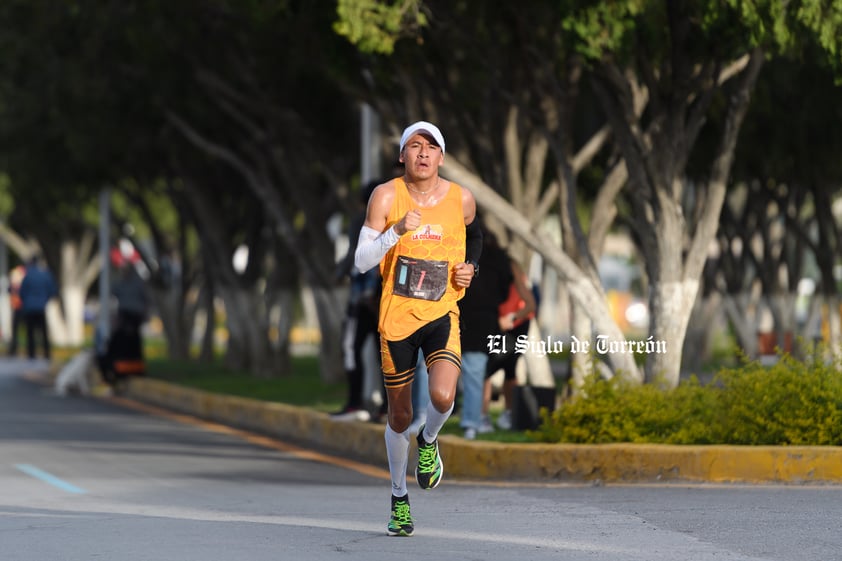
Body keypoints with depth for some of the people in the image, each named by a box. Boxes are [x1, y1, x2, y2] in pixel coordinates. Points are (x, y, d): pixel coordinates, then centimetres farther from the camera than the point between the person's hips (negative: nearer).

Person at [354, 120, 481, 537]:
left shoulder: (461, 199, 0)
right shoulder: (387, 196, -7)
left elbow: (474, 235, 24)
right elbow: (361, 261, -11)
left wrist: (470, 268, 5)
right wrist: (397, 230, -25)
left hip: (442, 314, 0)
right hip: (396, 316, 0)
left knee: (443, 396, -25)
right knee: (399, 416, 9)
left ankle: (429, 440, 12)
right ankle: (399, 498, 30)